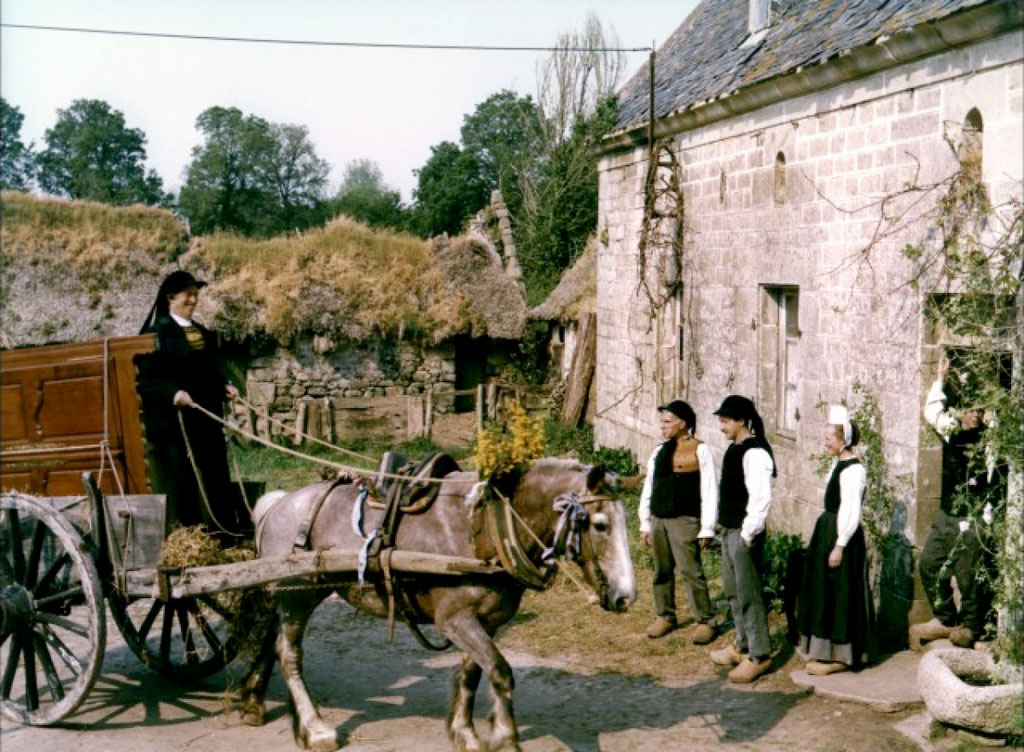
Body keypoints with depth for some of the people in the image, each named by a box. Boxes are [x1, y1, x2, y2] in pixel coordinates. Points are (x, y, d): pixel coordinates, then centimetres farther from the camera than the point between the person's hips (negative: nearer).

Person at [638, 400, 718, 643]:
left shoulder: (699, 451, -6)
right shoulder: (659, 452, 11)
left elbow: (709, 492, -8)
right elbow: (648, 489, 16)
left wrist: (706, 528, -10)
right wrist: (645, 524, 14)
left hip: (684, 521, -6)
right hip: (658, 520, 6)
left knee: (690, 572, -6)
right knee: (662, 571, 13)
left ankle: (704, 621, 4)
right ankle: (665, 616, 25)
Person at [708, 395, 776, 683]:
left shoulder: (755, 453, -18)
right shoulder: (734, 449, 12)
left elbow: (760, 497, -24)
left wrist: (749, 533, -22)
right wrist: (725, 528, 16)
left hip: (744, 533, -10)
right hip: (729, 530, 10)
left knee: (749, 594, -3)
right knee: (733, 591, 20)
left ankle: (758, 655, 6)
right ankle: (742, 645, 33)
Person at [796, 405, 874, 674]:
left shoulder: (853, 469, -18)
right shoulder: (838, 464, 11)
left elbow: (851, 511, -21)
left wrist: (839, 546, -21)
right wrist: (832, 541, 18)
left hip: (842, 535, -10)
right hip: (829, 531, 10)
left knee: (838, 596, -2)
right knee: (825, 594, 16)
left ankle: (839, 656, 7)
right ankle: (825, 652, 26)